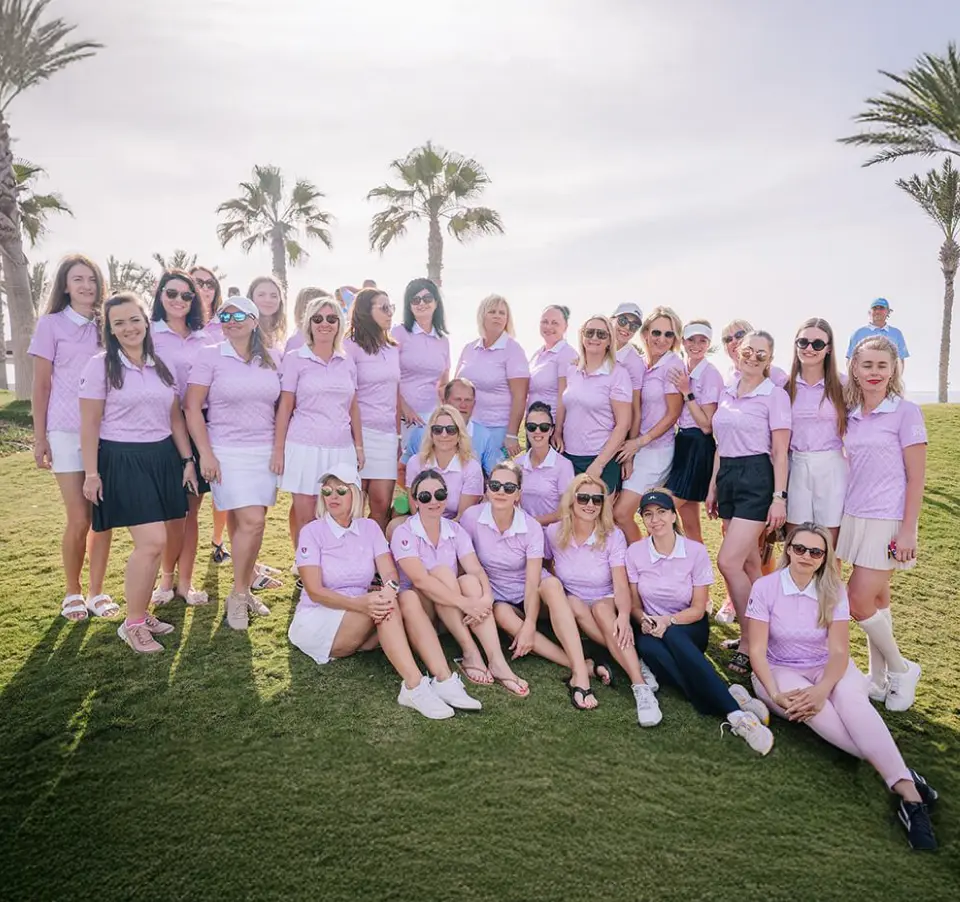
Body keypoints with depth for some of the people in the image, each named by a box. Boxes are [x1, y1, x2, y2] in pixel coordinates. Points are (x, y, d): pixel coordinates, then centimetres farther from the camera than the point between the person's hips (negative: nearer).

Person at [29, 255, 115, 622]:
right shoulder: (51, 324, 2)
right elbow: (41, 386, 1)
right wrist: (39, 438, -3)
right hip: (66, 432, -3)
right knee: (79, 519, -4)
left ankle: (97, 592, 16)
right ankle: (73, 592, 17)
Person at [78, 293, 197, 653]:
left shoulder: (162, 366, 10)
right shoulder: (100, 365, -4)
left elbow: (175, 417, 13)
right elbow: (89, 424, -5)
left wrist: (187, 460, 8)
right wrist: (91, 473, -9)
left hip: (163, 458, 5)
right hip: (122, 461, -5)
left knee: (150, 544, 5)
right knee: (153, 542, -13)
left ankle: (140, 612, 22)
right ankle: (132, 624, 4)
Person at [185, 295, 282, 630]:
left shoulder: (272, 358, 7)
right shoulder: (210, 356, -2)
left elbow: (283, 404, 12)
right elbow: (192, 407, -5)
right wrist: (205, 454, -10)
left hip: (265, 450, 3)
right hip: (227, 452, -3)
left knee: (244, 522, 5)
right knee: (251, 522, -12)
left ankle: (244, 589, 21)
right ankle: (238, 595, 7)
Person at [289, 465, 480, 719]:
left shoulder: (369, 528, 5)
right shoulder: (312, 532, -7)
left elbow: (390, 574, -7)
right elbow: (315, 591, -17)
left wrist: (389, 589, -33)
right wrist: (360, 603, -34)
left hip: (362, 624, 4)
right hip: (316, 623, -4)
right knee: (379, 604, -31)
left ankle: (443, 679, -38)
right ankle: (414, 686, -42)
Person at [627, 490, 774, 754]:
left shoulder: (696, 551, -9)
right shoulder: (635, 552, -5)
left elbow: (698, 609, -6)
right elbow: (635, 604, 2)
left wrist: (669, 621, -24)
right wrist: (644, 621, -20)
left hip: (689, 627, -1)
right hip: (652, 627, 1)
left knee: (672, 637, -37)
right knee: (648, 647, -36)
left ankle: (732, 711, -38)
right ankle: (734, 709, -39)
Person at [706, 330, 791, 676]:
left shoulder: (774, 395, -5)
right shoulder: (727, 393, 13)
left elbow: (780, 452, -8)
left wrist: (779, 497, -13)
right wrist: (712, 487, 15)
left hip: (757, 480, -6)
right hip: (728, 478, 6)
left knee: (728, 561, -12)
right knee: (749, 563, 12)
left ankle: (750, 642, 1)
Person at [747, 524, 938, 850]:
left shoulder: (833, 590, -5)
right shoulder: (765, 587, -11)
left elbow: (839, 651, -11)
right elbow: (757, 651, -12)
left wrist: (823, 689, -30)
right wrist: (776, 694, -27)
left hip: (827, 669, 1)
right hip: (780, 670, -1)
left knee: (850, 696, -32)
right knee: (810, 708, -34)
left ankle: (909, 793, -40)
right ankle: (900, 772, -34)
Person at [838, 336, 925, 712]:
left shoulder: (906, 412, -8)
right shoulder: (851, 415, 7)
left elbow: (916, 477, -9)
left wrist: (908, 530, -12)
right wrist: (840, 515, 10)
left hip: (887, 521, -5)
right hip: (854, 517, 5)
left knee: (859, 602, -6)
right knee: (877, 601, 13)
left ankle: (901, 670, 18)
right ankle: (879, 680, 25)